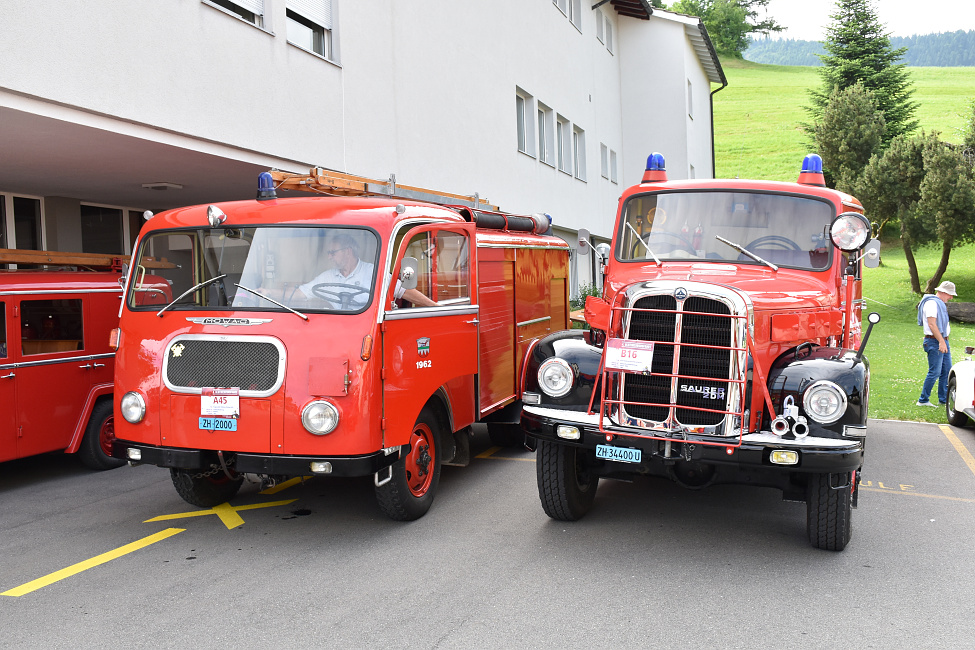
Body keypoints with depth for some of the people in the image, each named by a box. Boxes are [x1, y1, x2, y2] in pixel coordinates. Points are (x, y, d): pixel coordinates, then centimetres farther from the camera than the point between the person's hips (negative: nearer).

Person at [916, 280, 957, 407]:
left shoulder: (941, 303, 20)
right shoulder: (931, 303, -14)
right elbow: (932, 324, -22)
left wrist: (944, 342, 23)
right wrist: (941, 342, -25)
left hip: (943, 341, 10)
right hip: (934, 342, -10)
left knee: (947, 371, 10)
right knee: (935, 372, -10)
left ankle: (944, 399, 18)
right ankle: (923, 400, -4)